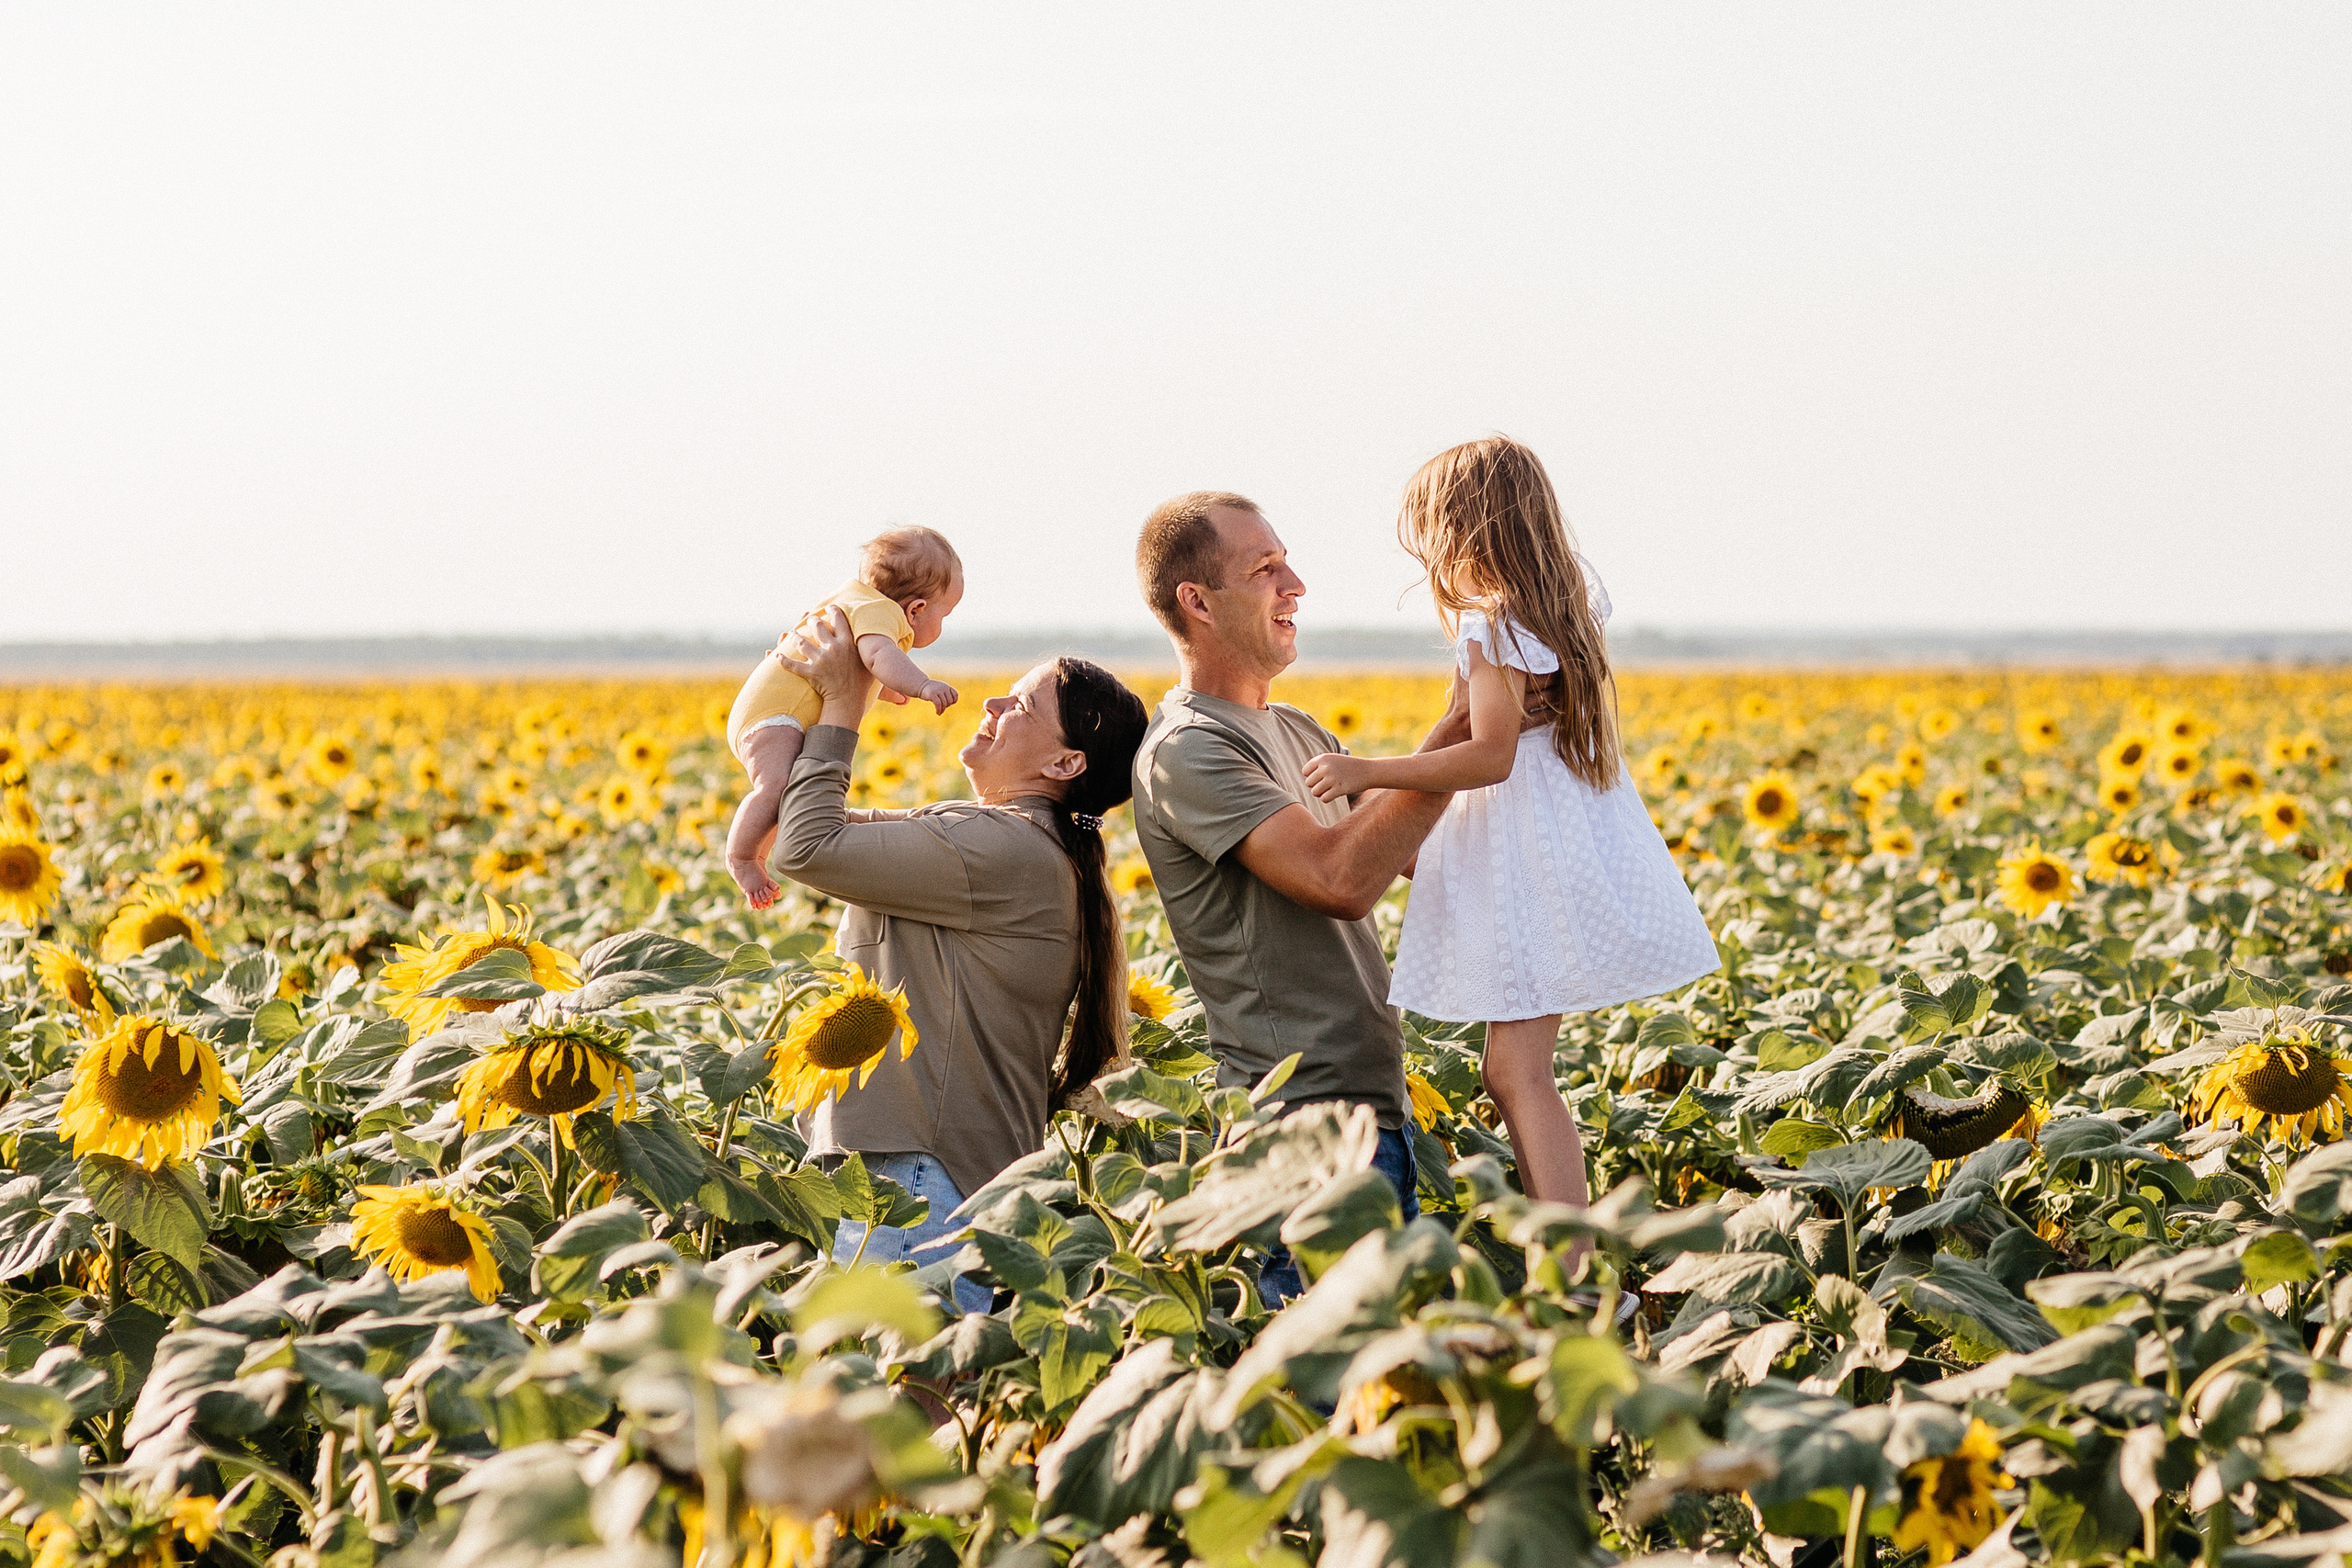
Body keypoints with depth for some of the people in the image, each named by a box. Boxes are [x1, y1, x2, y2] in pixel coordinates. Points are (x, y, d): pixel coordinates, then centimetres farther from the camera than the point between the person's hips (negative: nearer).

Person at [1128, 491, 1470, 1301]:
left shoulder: (1296, 733, 17)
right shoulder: (1186, 752, -14)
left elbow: (1416, 847, 19)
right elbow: (1341, 879, -24)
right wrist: (1456, 734, -21)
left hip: (1373, 1103, 9)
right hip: (1306, 1120, -9)